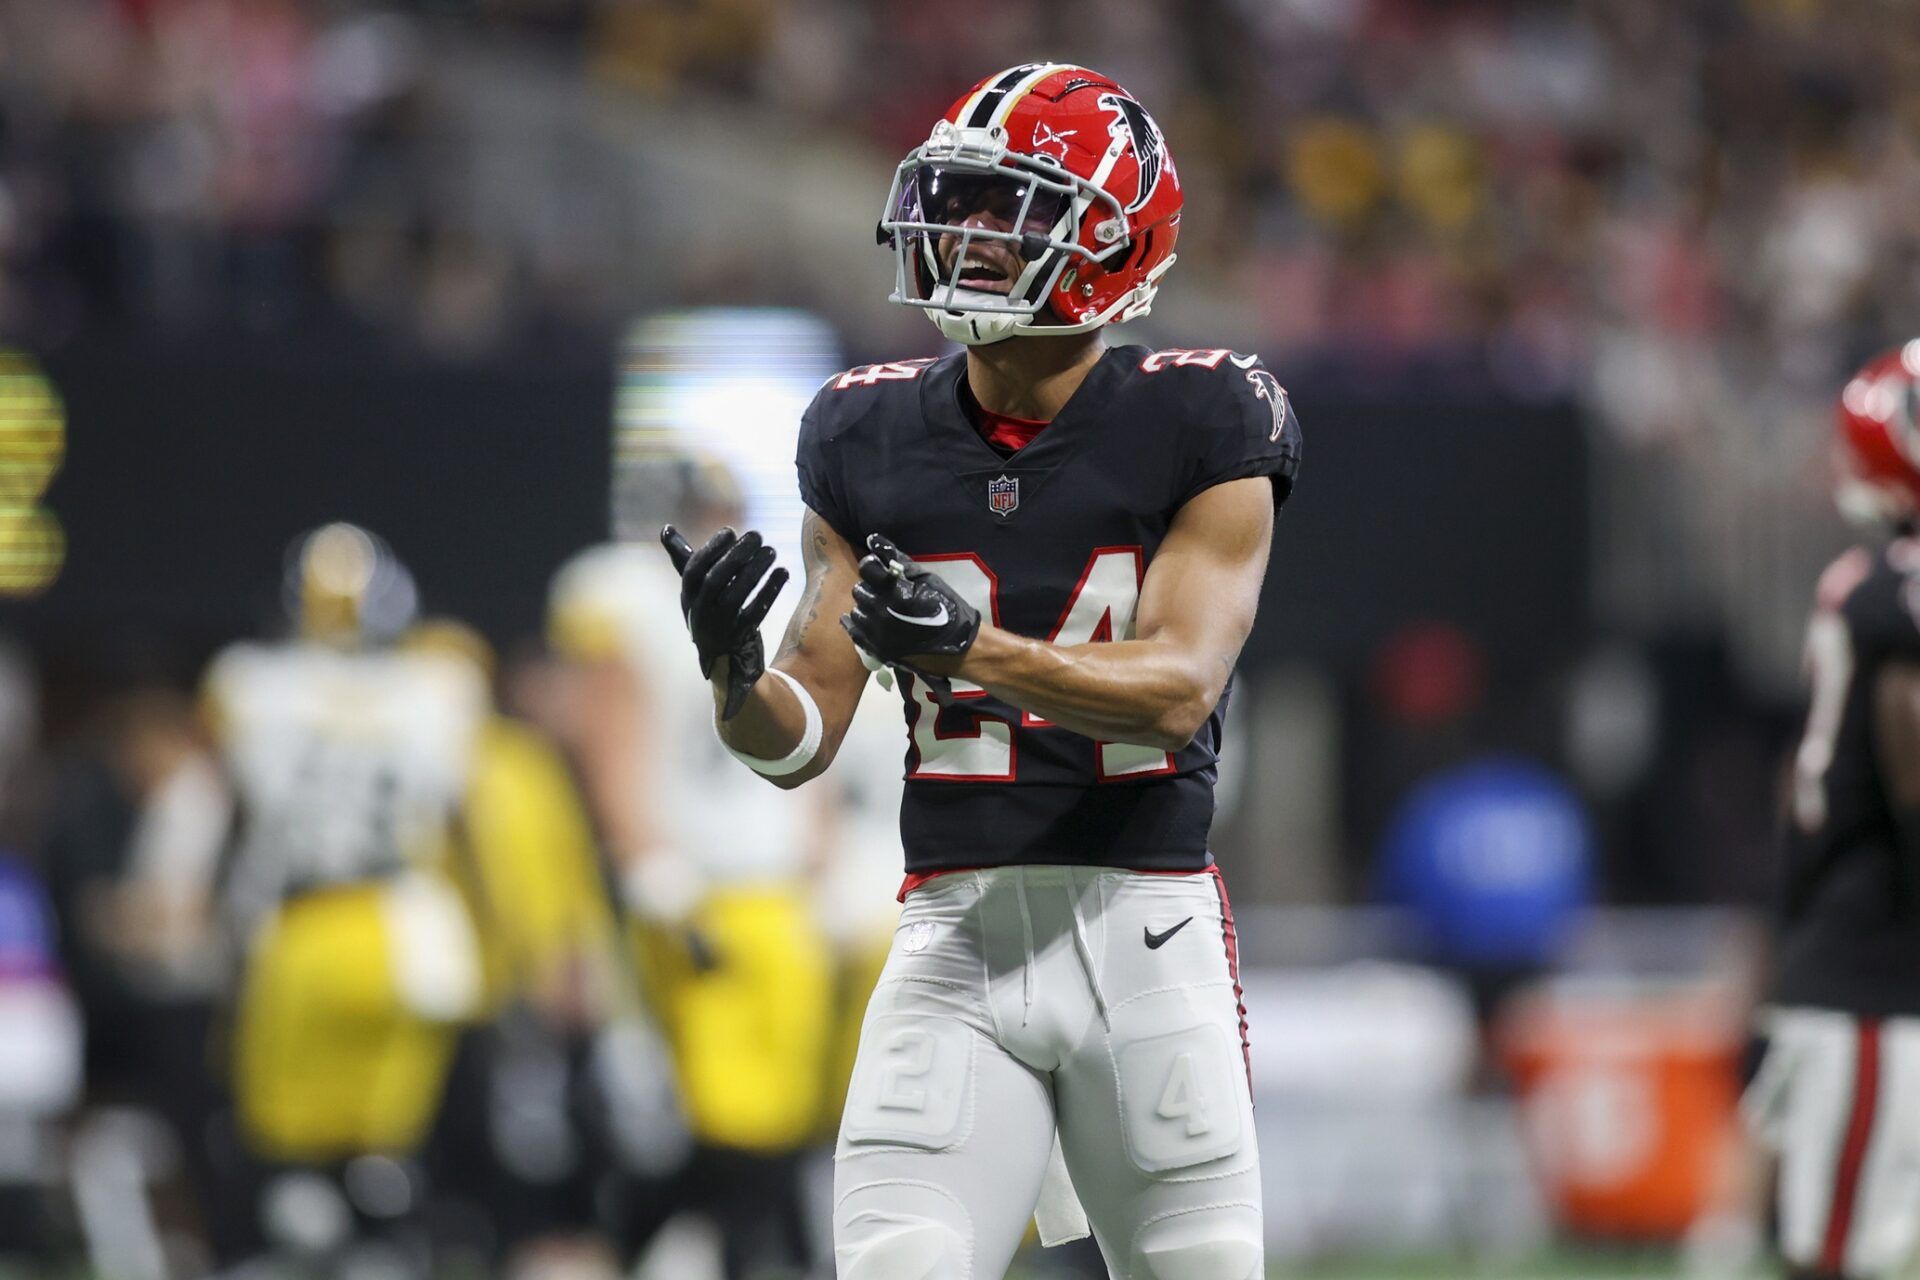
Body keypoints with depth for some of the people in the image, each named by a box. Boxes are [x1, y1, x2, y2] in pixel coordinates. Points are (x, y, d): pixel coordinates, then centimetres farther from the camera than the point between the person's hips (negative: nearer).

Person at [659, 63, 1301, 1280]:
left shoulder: (1200, 428, -3)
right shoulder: (873, 441, 7)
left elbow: (1180, 688, -16)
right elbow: (801, 739, 7)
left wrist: (974, 651, -31)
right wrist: (736, 675, -16)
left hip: (1146, 928, -2)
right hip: (956, 936, 2)